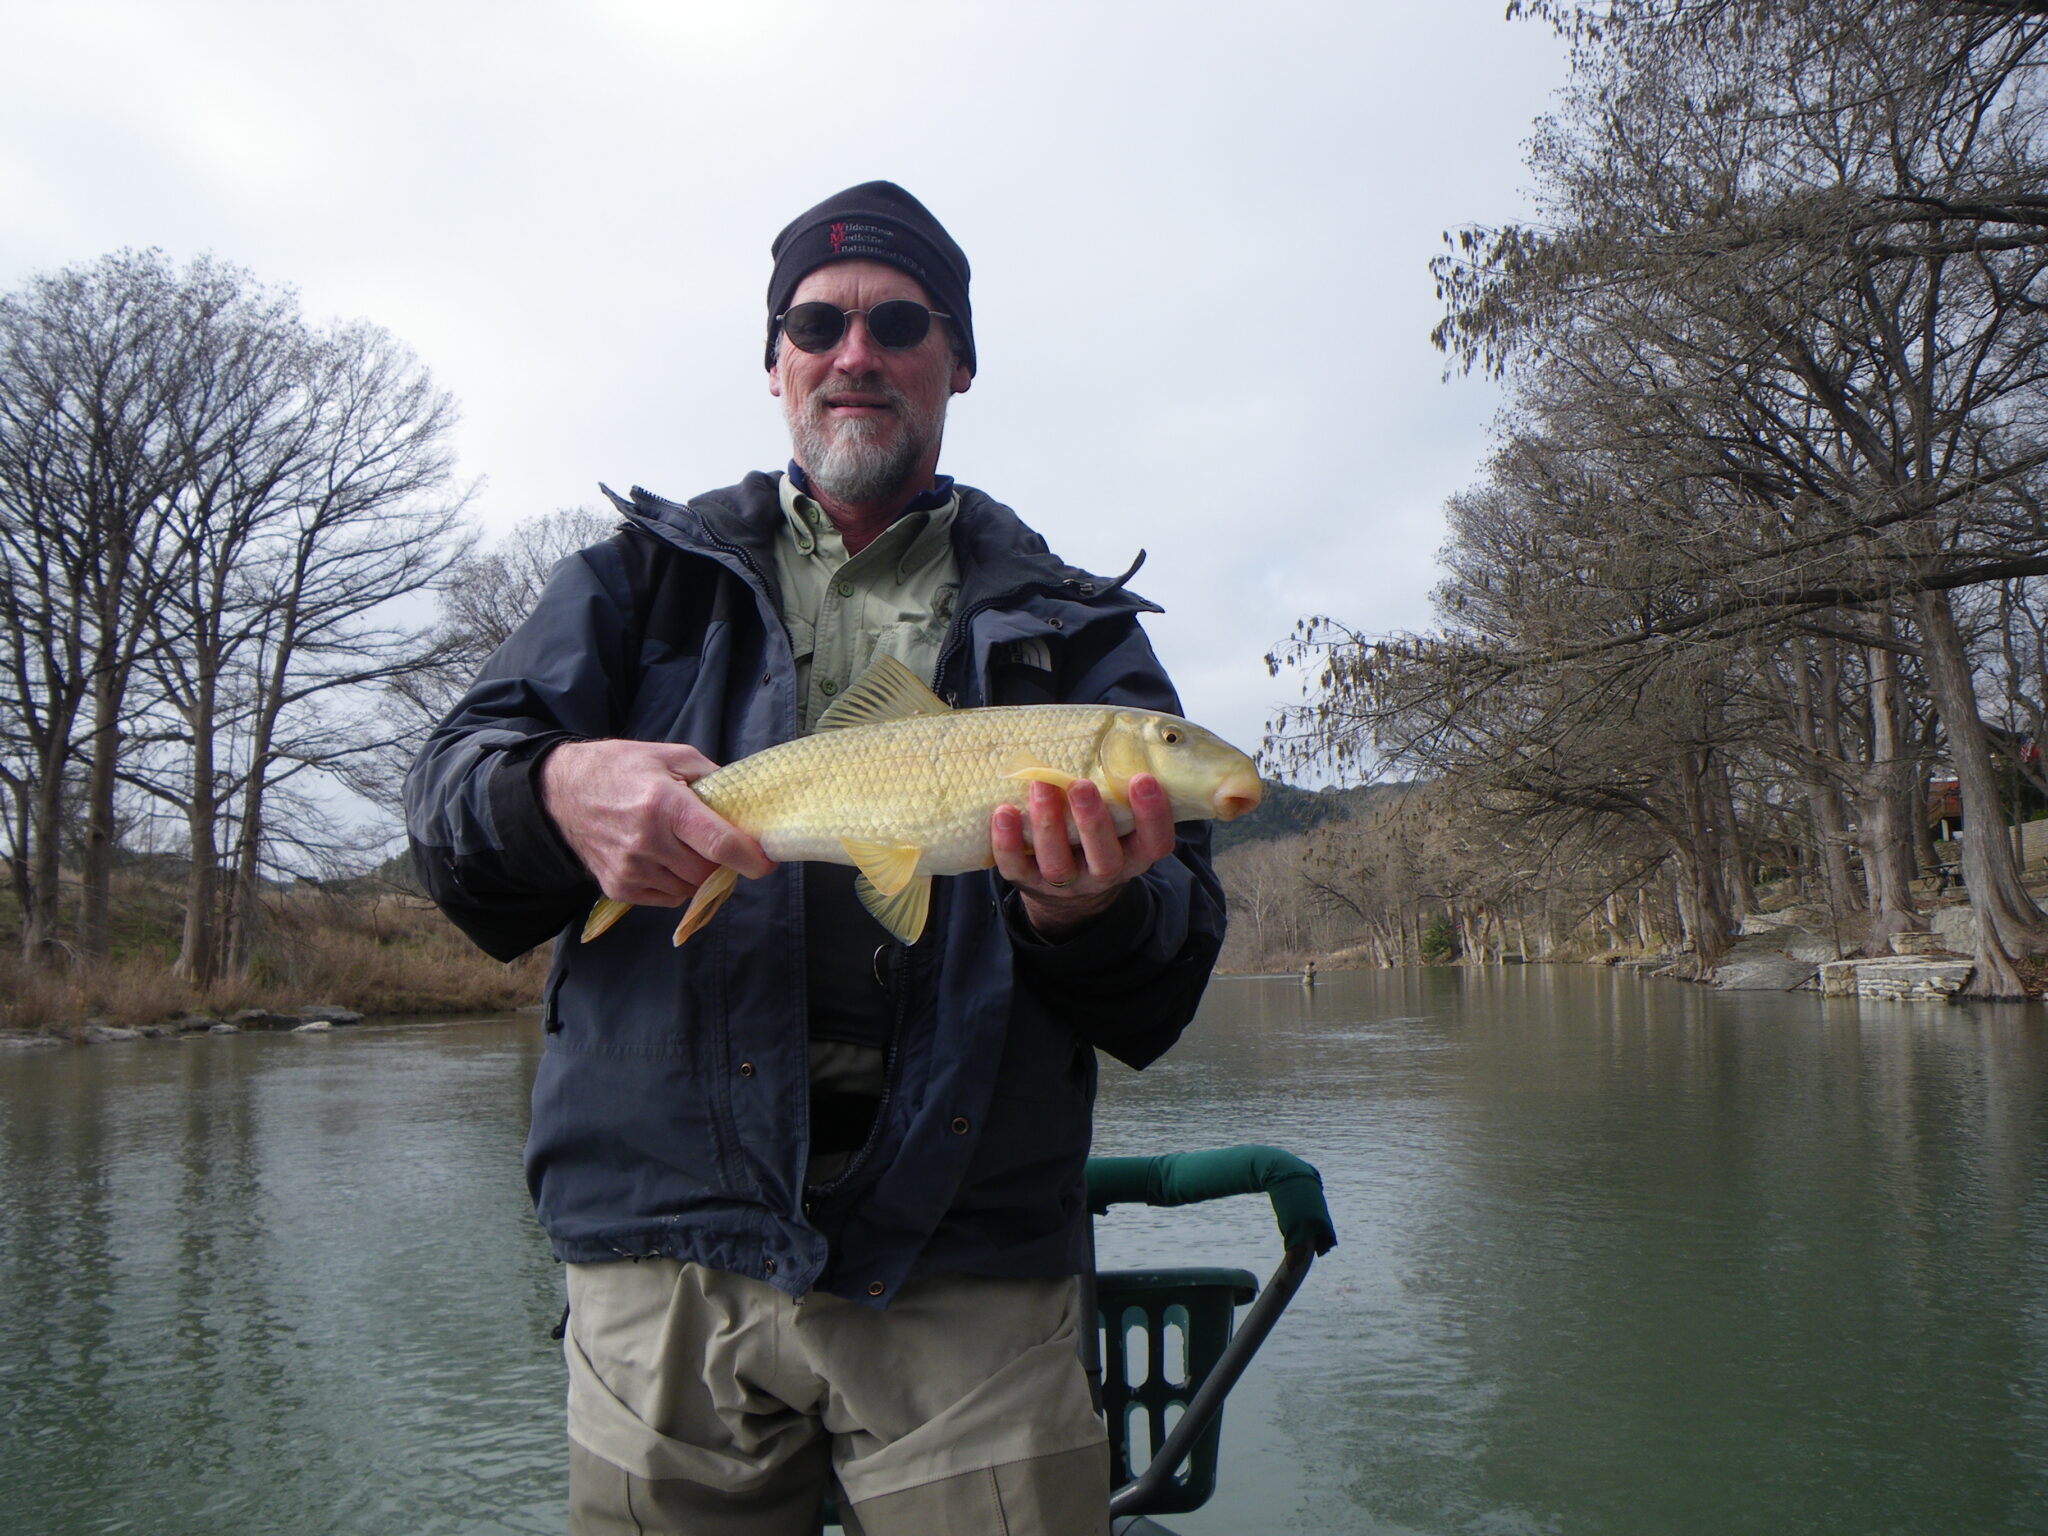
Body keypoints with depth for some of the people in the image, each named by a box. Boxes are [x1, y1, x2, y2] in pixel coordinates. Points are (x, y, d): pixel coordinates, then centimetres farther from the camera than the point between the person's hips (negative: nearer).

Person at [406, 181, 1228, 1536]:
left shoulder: (1068, 627, 12)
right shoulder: (643, 580, 15)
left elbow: (1167, 981, 5)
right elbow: (453, 786, 4)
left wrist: (1088, 910, -19)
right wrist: (557, 790, -20)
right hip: (669, 1242, 1)